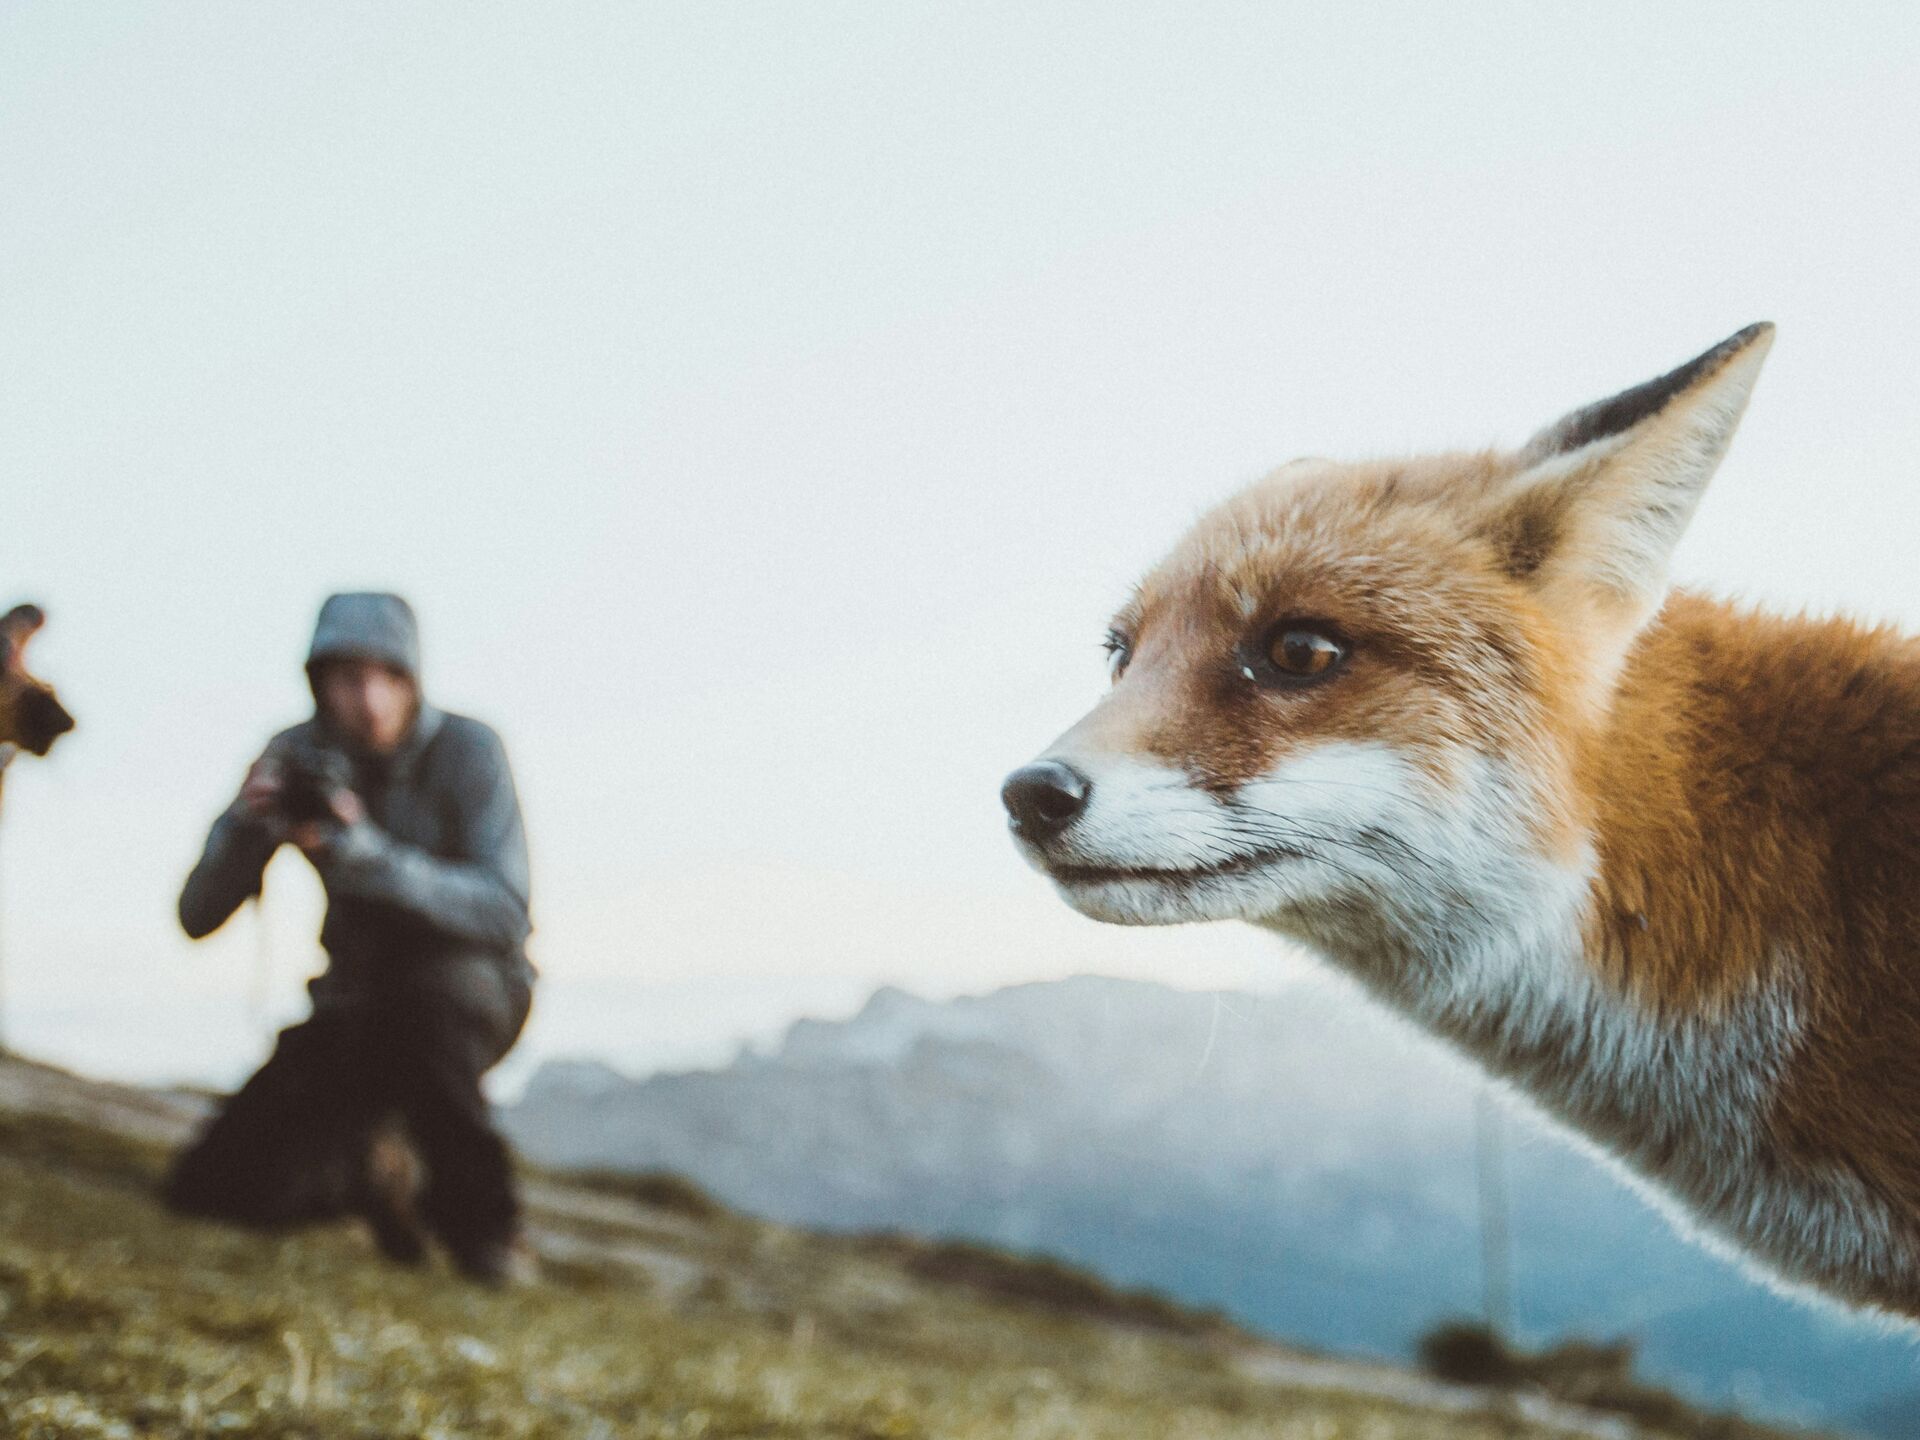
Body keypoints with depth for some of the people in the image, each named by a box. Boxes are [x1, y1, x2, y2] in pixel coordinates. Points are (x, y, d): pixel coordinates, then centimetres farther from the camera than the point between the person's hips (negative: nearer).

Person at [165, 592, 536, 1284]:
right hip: (355, 1006, 4)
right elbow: (198, 915, -8)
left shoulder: (465, 750, -18)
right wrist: (248, 823, -28)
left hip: (473, 992, -4)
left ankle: (479, 1212, -20)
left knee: (432, 980, -41)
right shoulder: (299, 757, -7)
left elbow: (506, 912, -31)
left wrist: (364, 851, -41)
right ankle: (381, 1166, 20)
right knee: (212, 1191, -11)